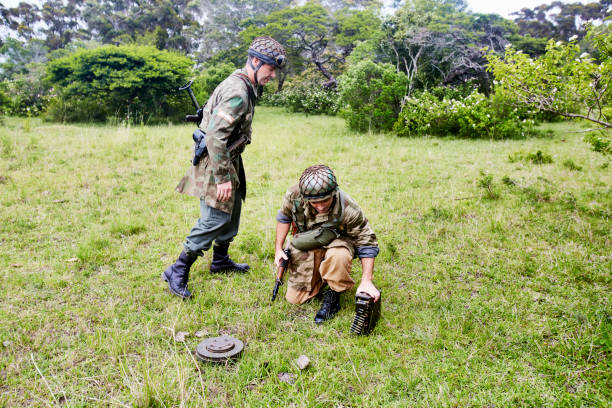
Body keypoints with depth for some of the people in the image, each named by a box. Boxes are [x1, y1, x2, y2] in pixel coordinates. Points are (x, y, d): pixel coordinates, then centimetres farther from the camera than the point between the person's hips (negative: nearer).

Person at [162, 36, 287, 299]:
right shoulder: (238, 92, -22)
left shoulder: (240, 85, 11)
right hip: (216, 162, -10)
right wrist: (222, 177, -25)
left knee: (232, 211, 19)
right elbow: (215, 135, -28)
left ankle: (221, 260, 35)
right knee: (215, 218, -9)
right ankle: (177, 272, 1)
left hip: (228, 161, 10)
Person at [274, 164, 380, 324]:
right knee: (294, 299, 2)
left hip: (336, 241, -3)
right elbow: (284, 217, 0)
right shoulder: (294, 195, -25)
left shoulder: (348, 209, -33)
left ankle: (333, 296, -12)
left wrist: (366, 281, -29)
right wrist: (278, 248, -4)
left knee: (338, 256, -41)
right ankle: (320, 277, 29)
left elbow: (366, 243, -21)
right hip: (305, 246, 3)